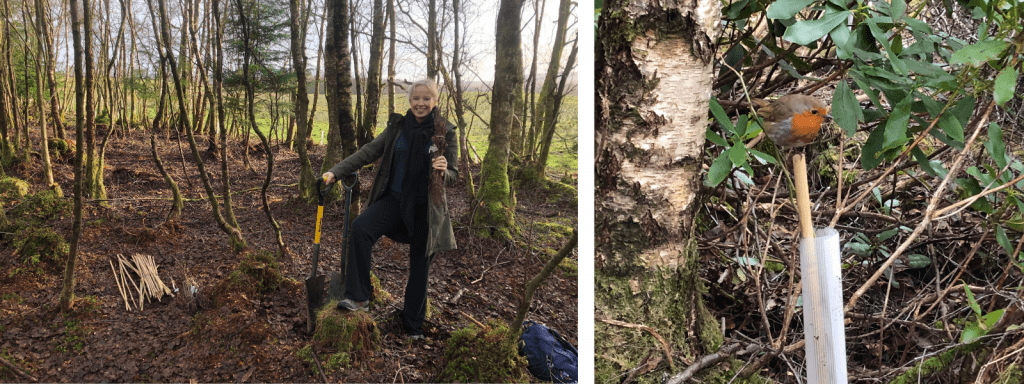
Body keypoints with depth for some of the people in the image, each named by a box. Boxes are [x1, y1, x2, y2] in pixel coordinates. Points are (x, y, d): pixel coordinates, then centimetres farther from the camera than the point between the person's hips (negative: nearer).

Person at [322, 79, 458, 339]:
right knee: (360, 228, -26)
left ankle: (413, 325, 26)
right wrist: (336, 171, -10)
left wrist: (444, 171, -27)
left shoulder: (445, 132, -5)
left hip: (425, 208, -2)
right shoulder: (398, 126, 2)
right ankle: (359, 297, -19)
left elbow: (454, 176, -2)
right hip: (394, 199, 2)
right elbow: (369, 152, 0)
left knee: (419, 267, 8)